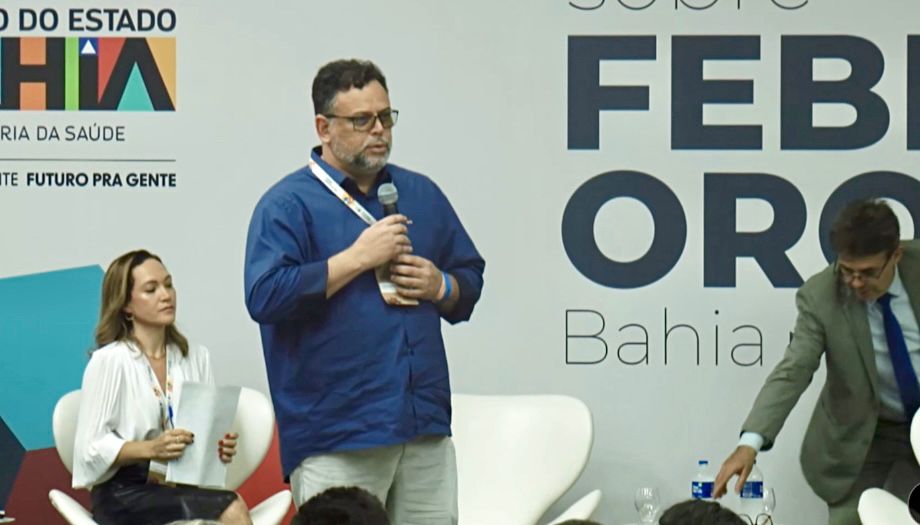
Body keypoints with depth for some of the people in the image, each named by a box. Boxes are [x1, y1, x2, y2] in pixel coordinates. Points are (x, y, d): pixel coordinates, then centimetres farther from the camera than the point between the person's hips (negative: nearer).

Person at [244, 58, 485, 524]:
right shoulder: (287, 205, -3)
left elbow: (471, 279, 24)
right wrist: (357, 258, -14)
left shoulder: (421, 194, 17)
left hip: (426, 428, 6)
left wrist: (439, 285, 0)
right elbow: (264, 297, -16)